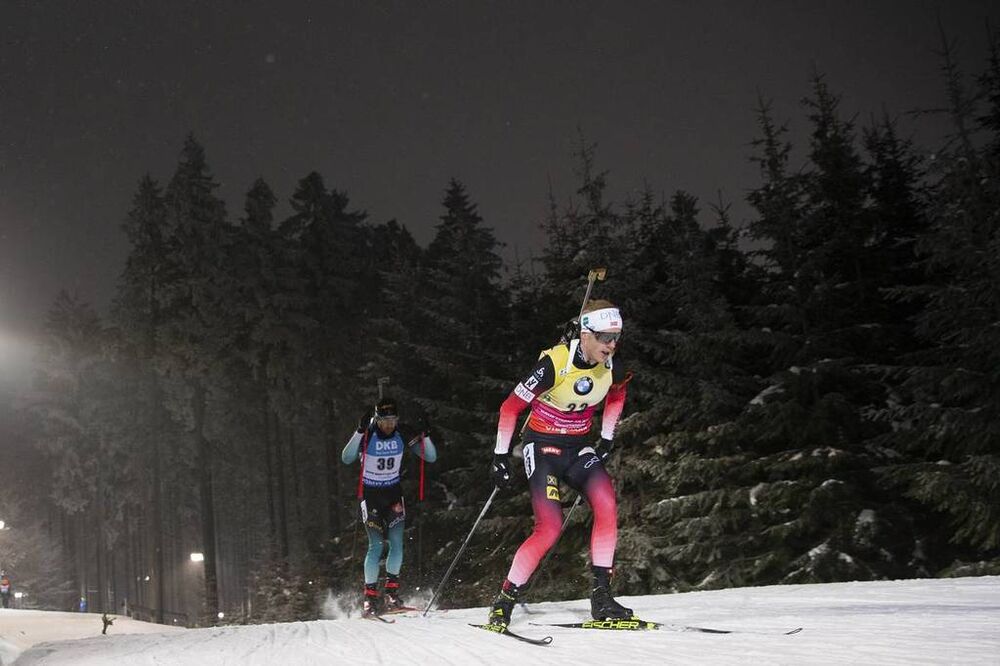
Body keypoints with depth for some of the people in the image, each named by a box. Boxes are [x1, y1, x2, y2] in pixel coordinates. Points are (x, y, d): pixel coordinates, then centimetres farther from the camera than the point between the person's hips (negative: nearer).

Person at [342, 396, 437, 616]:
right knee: (376, 544, -11)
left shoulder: (402, 435, -7)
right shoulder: (368, 436, -16)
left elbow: (431, 457, -5)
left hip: (393, 492, 3)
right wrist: (360, 432, -40)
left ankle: (391, 590, 9)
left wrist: (424, 437, -23)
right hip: (370, 493, -3)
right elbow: (346, 458, -30)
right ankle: (370, 596, -2)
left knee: (397, 542, -7)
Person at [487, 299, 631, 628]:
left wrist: (607, 438, 15)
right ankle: (503, 601, -1)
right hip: (542, 446, -5)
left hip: (578, 447, 5)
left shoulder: (610, 368, -6)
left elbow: (617, 395, 20)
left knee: (607, 505, -20)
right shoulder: (554, 363, -23)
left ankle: (601, 595, -11)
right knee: (549, 528, -17)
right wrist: (500, 456, -10)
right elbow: (510, 407, -13)